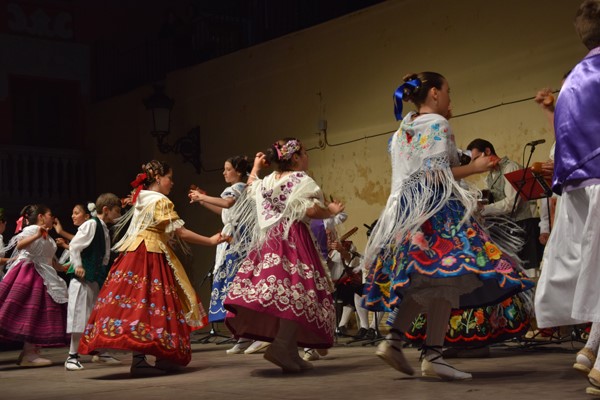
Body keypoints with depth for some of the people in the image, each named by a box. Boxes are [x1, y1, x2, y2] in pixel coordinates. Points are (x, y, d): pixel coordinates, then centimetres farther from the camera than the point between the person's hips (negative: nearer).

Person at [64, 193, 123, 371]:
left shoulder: (105, 229, 13)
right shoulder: (91, 224, -12)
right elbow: (74, 246, -16)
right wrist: (78, 266, -17)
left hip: (97, 278, 9)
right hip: (83, 277, -9)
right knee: (80, 316, -5)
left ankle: (99, 352, 23)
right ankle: (72, 356, 2)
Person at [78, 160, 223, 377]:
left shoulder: (141, 199, 20)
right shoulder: (161, 202, -7)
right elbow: (181, 232, -11)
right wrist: (210, 241, -5)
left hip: (135, 255, 9)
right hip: (151, 258, -9)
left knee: (137, 304, 1)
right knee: (150, 302, -11)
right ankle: (139, 360, -17)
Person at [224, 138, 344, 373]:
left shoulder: (268, 181, 18)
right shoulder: (301, 180, -3)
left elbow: (251, 188, 40)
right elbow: (312, 210, -15)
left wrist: (255, 167, 55)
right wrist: (331, 211, 3)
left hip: (270, 239, 8)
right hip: (294, 238, -8)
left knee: (276, 289, 4)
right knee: (296, 291, -13)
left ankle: (290, 353, 9)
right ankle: (283, 345, -28)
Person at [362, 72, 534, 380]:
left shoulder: (403, 130, 19)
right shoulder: (437, 124, -6)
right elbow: (436, 175, -15)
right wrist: (473, 167, -6)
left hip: (407, 208, 9)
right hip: (436, 207, -9)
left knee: (421, 281, 12)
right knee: (446, 277, -10)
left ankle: (393, 340, 2)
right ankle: (432, 355, -15)